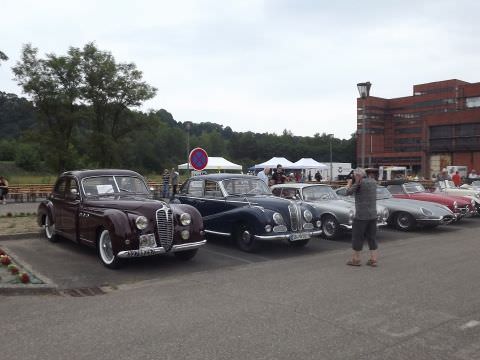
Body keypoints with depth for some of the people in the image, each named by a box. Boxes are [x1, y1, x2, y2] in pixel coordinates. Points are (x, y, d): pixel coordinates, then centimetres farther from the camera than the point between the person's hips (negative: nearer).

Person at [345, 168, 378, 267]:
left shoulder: (360, 182, -15)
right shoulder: (373, 181, 8)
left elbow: (348, 192, -8)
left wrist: (349, 183, 8)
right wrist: (354, 183, 17)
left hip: (361, 216, -7)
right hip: (373, 215, 7)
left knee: (357, 237, 5)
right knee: (372, 237, 12)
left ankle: (355, 259, 13)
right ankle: (373, 260, 13)